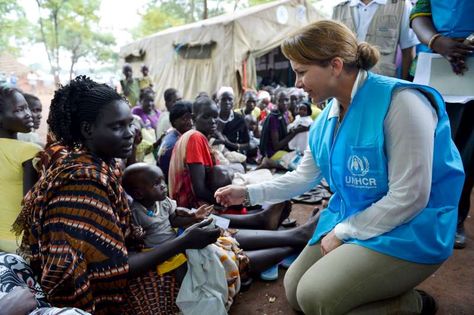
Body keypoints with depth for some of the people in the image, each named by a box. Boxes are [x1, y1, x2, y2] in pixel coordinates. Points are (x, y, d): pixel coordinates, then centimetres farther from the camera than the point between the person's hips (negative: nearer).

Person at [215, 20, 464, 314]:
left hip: (408, 231, -8)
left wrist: (342, 233, -16)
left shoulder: (399, 102, -23)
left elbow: (409, 197, -25)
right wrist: (248, 193, 3)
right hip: (348, 223, 8)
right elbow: (305, 176, 10)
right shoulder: (329, 116, 2)